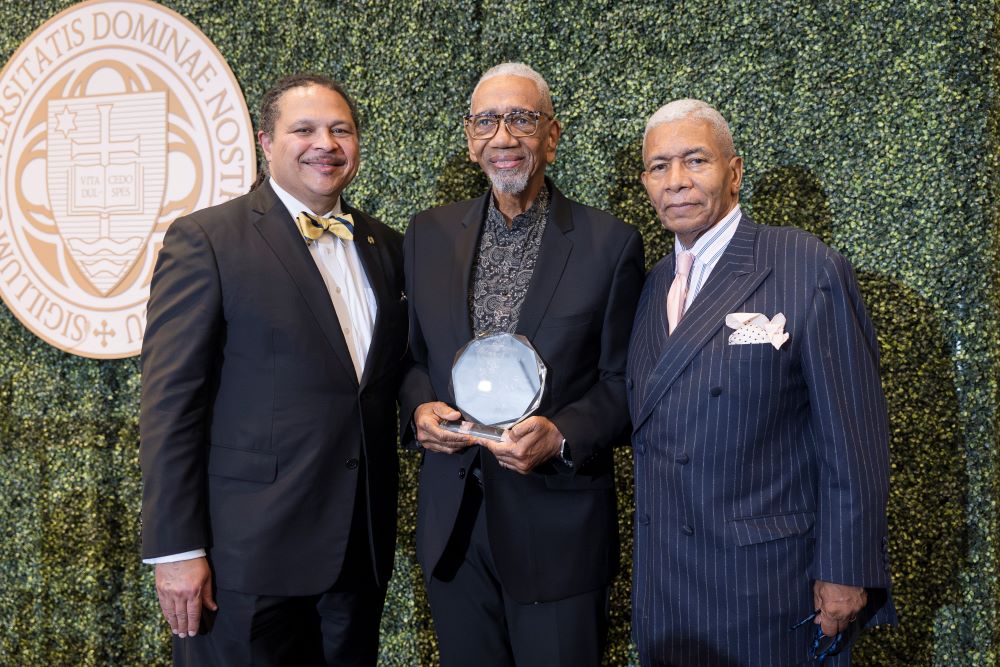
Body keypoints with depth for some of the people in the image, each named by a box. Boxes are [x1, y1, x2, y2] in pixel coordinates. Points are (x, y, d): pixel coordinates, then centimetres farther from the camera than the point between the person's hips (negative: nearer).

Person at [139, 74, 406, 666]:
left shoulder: (387, 248, 10)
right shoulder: (205, 240, -7)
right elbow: (170, 402, -10)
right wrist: (175, 549, -13)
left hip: (363, 547, 5)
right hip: (248, 552, -5)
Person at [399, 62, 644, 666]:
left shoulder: (611, 244, -5)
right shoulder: (428, 235, 5)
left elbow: (623, 382, -4)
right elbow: (411, 352, 13)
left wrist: (561, 435, -20)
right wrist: (419, 407, -8)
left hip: (559, 530, -3)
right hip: (452, 524, 3)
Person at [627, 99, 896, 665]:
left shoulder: (808, 268, -12)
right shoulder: (655, 284, 8)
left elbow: (854, 434, -13)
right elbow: (647, 422, 11)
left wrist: (846, 570, -13)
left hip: (769, 574, -5)